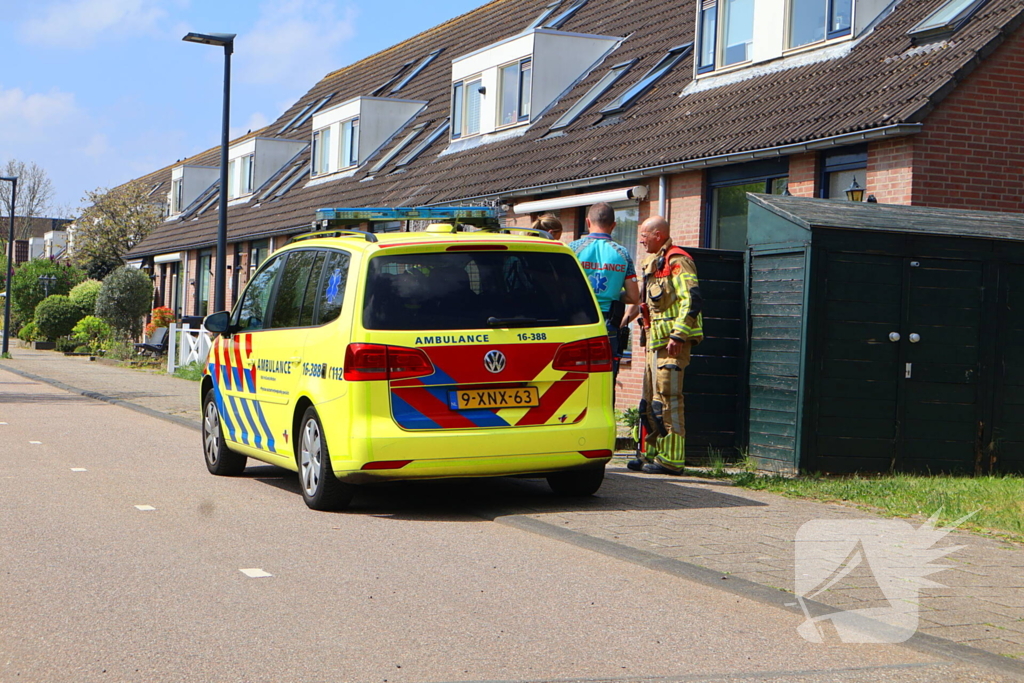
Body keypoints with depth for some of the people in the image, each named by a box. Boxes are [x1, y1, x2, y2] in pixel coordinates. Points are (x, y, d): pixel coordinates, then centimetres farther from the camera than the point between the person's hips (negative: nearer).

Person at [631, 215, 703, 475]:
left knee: (667, 400, -10)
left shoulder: (677, 261, -11)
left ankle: (671, 460, -8)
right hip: (656, 343, 11)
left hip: (672, 344, -11)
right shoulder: (655, 263, 21)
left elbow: (692, 299, -20)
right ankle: (652, 454, 20)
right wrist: (648, 334, 23)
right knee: (650, 402, 13)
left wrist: (678, 335, -24)